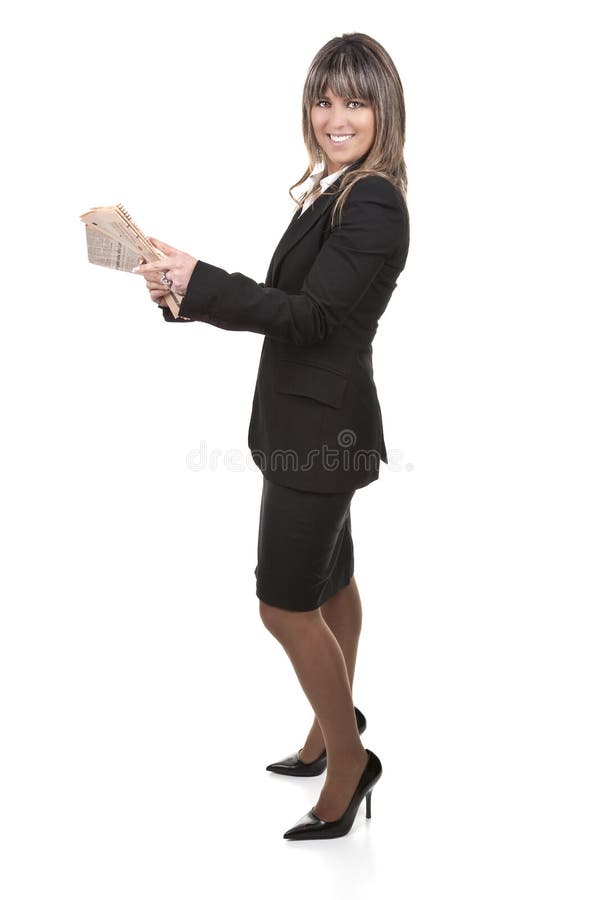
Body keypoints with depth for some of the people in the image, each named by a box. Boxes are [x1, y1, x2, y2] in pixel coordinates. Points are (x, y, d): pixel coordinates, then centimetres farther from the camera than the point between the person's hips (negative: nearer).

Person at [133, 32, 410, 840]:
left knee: (286, 605, -2)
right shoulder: (334, 193, 9)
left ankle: (348, 760, 16)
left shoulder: (373, 205, -19)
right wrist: (191, 295, 3)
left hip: (321, 430, -10)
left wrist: (197, 281, -30)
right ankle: (336, 727, 40)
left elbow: (311, 317, -24)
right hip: (315, 421, 10)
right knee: (329, 583, 21)